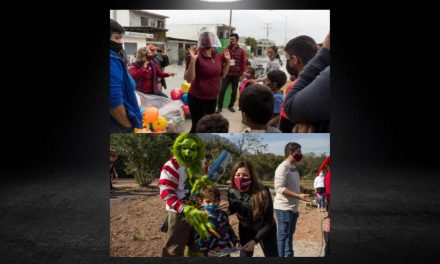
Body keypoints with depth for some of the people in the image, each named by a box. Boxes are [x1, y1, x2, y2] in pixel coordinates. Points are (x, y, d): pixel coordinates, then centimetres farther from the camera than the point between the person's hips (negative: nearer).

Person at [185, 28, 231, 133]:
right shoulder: (196, 55, -18)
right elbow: (189, 79, -22)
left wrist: (227, 60, 4)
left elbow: (222, 74, 16)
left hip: (213, 98, 7)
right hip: (197, 99, -7)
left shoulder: (217, 55, 4)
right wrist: (193, 60, -32)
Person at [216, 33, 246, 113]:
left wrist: (241, 74, -4)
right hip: (226, 74, 0)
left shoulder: (241, 51, 1)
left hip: (236, 75, 1)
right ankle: (219, 106, 1)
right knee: (222, 90, -6)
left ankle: (231, 106, 23)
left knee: (234, 91, 10)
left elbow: (243, 63, 2)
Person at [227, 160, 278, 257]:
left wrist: (254, 241, -30)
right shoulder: (232, 192, -20)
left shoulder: (263, 193, -33)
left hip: (265, 230, -3)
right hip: (245, 229, 3)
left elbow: (268, 222, -25)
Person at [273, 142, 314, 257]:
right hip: (284, 208, -9)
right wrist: (299, 196, -28)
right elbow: (279, 188, -25)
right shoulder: (283, 168, -17)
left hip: (293, 207, 9)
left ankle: (289, 255, 30)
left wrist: (305, 190, 3)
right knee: (283, 234, 0)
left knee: (290, 233, 18)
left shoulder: (293, 168, 11)